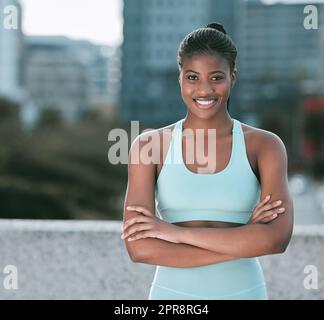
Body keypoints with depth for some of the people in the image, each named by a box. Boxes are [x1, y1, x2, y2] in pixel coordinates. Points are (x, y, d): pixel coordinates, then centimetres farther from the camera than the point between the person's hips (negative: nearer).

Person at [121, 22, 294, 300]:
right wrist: (242, 241, -16)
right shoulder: (149, 145, -4)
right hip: (173, 294, 0)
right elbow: (139, 248, -14)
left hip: (243, 292, 0)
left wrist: (178, 232, -18)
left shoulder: (265, 145, -3)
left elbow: (278, 237, -16)